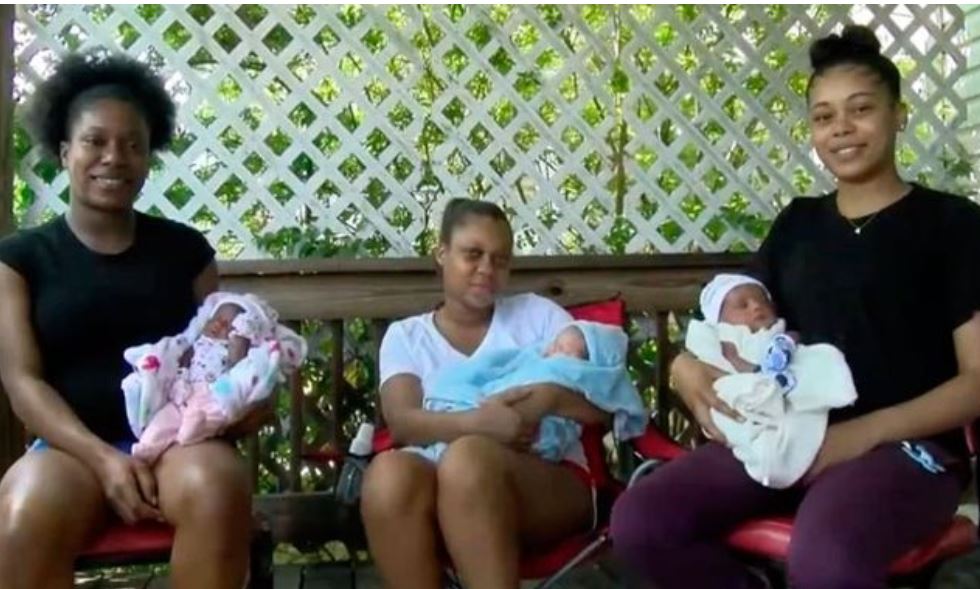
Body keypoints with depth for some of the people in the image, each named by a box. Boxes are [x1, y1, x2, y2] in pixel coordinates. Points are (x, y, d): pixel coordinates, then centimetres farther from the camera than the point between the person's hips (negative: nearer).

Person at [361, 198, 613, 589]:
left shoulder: (537, 314, 15)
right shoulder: (405, 335, 16)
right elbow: (402, 422, -3)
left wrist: (547, 399, -17)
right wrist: (476, 423, -23)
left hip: (550, 481, -1)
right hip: (437, 488, 1)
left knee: (468, 458, -35)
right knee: (388, 474, -33)